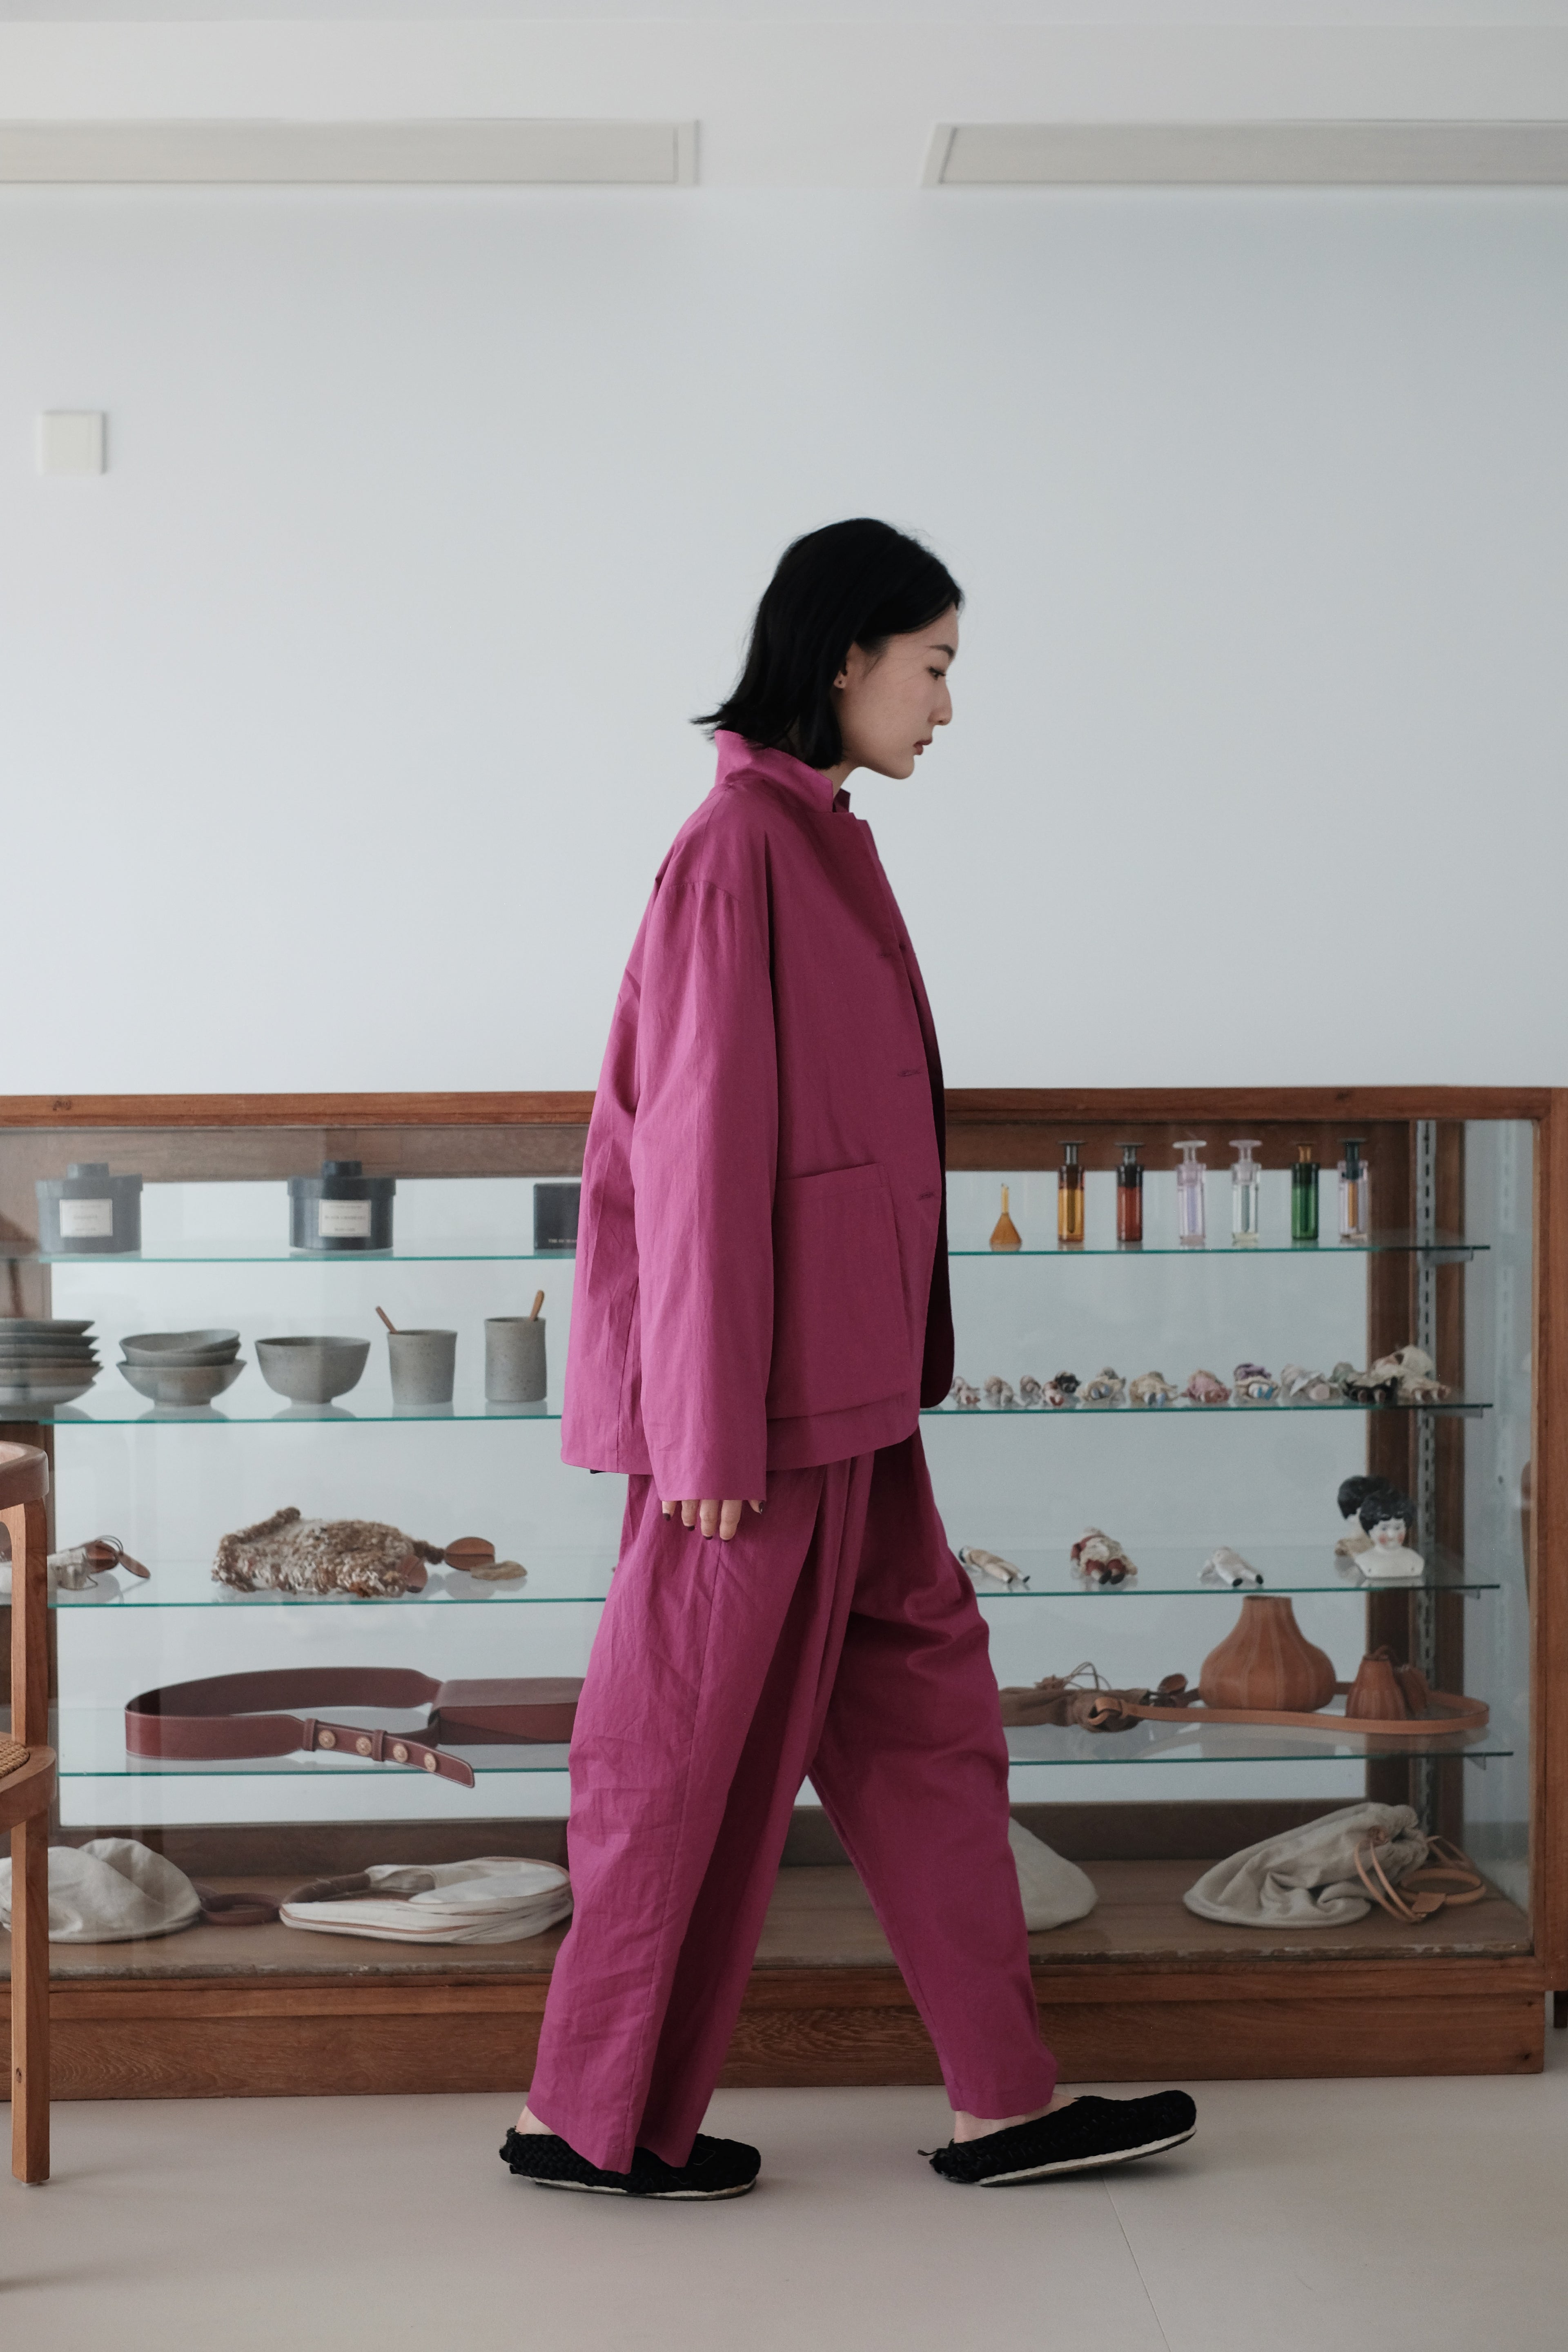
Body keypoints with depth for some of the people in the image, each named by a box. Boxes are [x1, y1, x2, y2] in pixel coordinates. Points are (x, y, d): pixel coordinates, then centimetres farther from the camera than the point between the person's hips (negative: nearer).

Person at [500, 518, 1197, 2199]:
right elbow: (704, 1144, -19)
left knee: (920, 1697, 12)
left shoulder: (819, 841, 13)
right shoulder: (741, 845, -16)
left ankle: (1007, 2102, 21)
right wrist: (718, 1431, -19)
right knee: (703, 1736, 2)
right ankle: (591, 2115, 17)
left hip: (842, 1370, 10)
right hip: (767, 1375, -10)